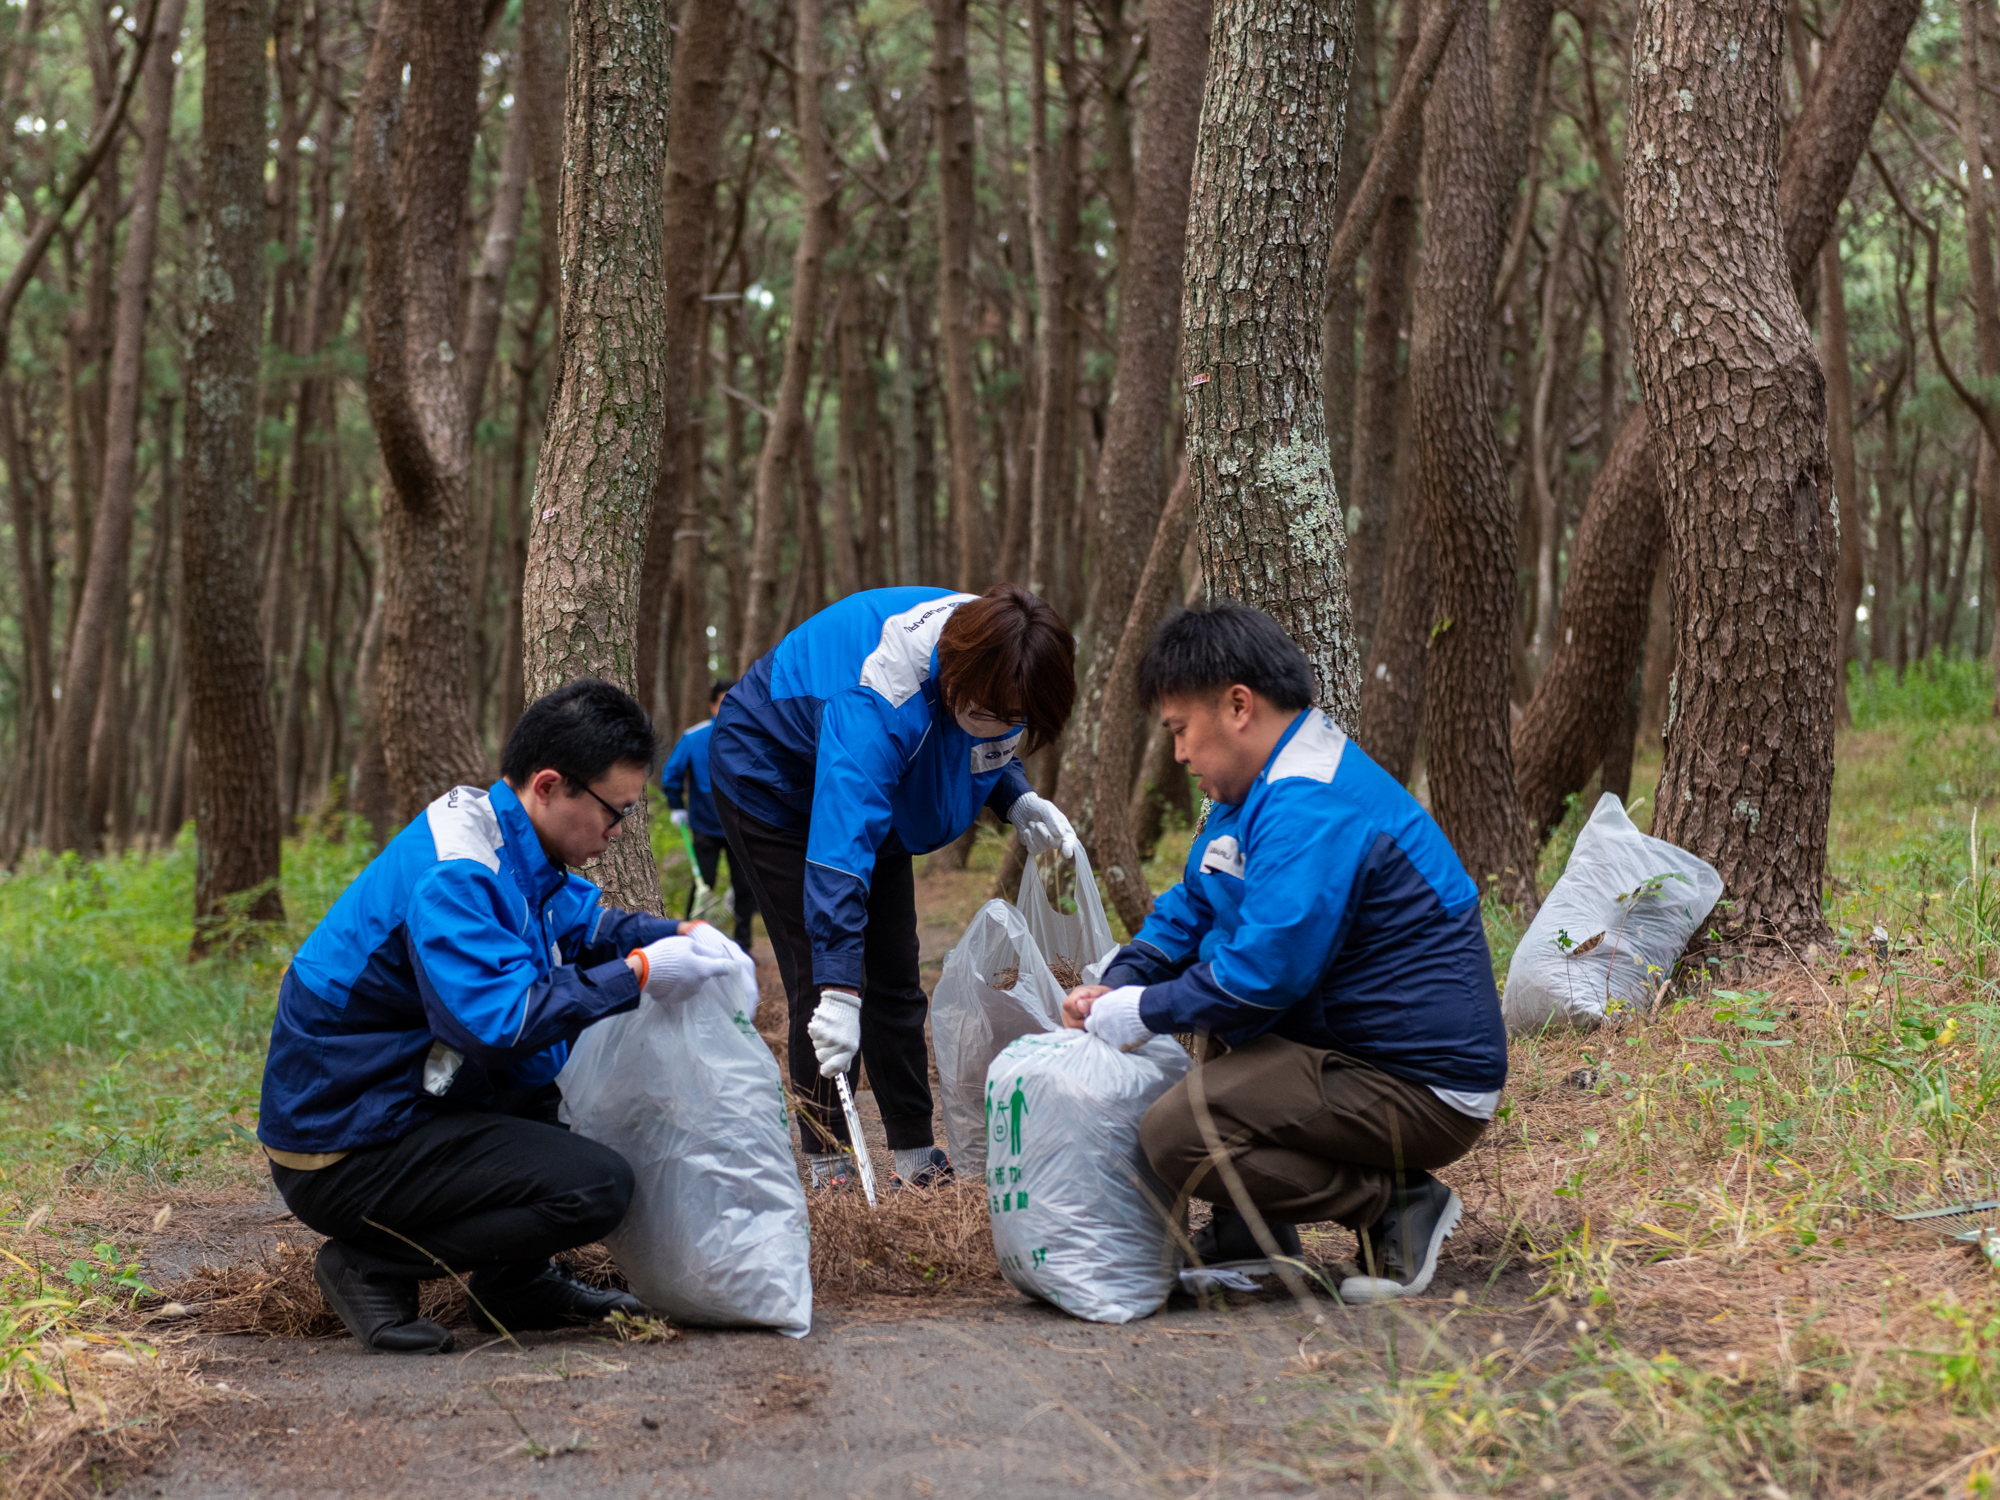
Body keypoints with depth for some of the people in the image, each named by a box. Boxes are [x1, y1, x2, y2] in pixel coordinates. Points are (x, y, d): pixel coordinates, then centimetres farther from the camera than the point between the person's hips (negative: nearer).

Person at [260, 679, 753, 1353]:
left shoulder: (507, 840, 6)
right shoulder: (452, 876, -25)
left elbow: (580, 920, 22)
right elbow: (497, 1020, -34)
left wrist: (678, 936, 2)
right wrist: (638, 975, -27)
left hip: (403, 1101, 10)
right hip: (344, 1155, -10)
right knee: (596, 1186, -21)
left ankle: (518, 1282, 16)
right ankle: (372, 1265, -8)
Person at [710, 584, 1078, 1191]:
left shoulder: (992, 669, -21)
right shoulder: (879, 701, -44)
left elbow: (989, 747, 4)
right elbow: (841, 844, -51)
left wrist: (1017, 800, -18)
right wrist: (838, 990, -56)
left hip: (870, 783, 7)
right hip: (772, 778, -7)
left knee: (896, 974, 5)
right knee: (817, 976, -14)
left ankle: (916, 1154, 10)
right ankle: (827, 1162, -9)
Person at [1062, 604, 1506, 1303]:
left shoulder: (1312, 807, -21)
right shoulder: (1266, 786, 14)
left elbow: (1263, 971, -27)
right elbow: (1189, 911, 24)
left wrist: (1142, 1013, -13)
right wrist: (1118, 987, 6)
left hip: (1421, 1089, -11)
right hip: (1357, 1045, 11)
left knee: (1177, 1133, -24)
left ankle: (1398, 1206, -10)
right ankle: (1248, 1235, 22)